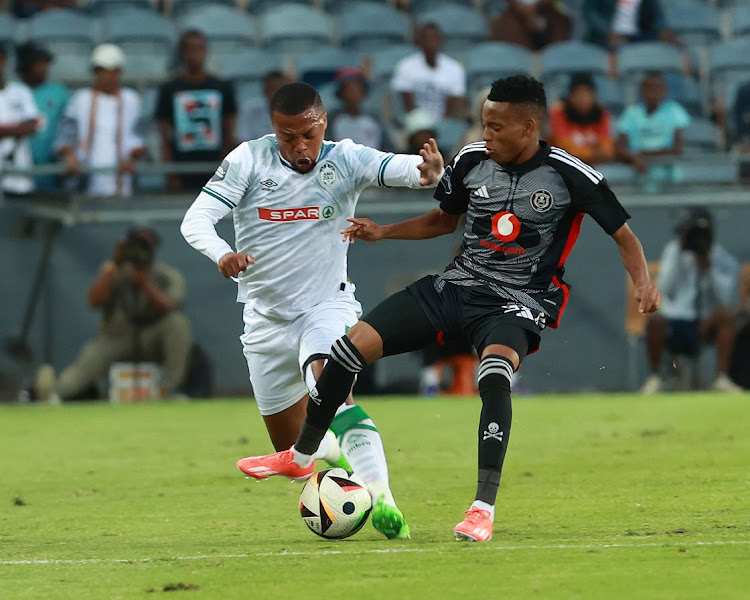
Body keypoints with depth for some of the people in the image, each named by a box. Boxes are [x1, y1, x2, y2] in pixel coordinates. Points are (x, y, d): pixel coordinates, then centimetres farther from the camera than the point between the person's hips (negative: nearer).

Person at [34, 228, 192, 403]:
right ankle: (55, 391, -62)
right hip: (116, 339, 0)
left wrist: (144, 283, -34)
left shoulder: (169, 276, -3)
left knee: (178, 322, -30)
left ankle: (169, 390, -29)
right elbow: (95, 301, -16)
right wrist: (114, 266, -21)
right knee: (91, 356, -33)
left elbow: (167, 309, -22)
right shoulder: (113, 270, 1)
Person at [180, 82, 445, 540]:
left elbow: (395, 168, -28)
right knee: (291, 446, 8)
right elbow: (196, 218, -16)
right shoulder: (249, 160, -10)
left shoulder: (345, 160, -11)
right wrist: (222, 254, -38)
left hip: (327, 303, -3)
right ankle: (332, 461, 44)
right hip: (267, 318, 3)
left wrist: (427, 171, -52)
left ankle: (379, 495, -42)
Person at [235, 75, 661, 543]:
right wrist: (382, 232, 9)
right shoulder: (471, 161, 2)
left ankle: (484, 508, -35)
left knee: (495, 370, -38)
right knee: (353, 346, -3)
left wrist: (644, 283, -22)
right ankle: (300, 457, 20)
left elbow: (624, 235, -4)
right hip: (458, 285, 5)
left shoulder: (569, 176, -12)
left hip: (517, 302, -5)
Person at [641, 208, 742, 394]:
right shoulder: (673, 250, 10)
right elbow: (667, 291, -5)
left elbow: (727, 299, -12)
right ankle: (654, 377, -13)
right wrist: (679, 254, -9)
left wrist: (709, 267, -18)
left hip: (705, 327, 0)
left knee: (726, 314, -32)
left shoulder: (726, 262, 5)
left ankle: (721, 379, -32)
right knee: (655, 321, -34)